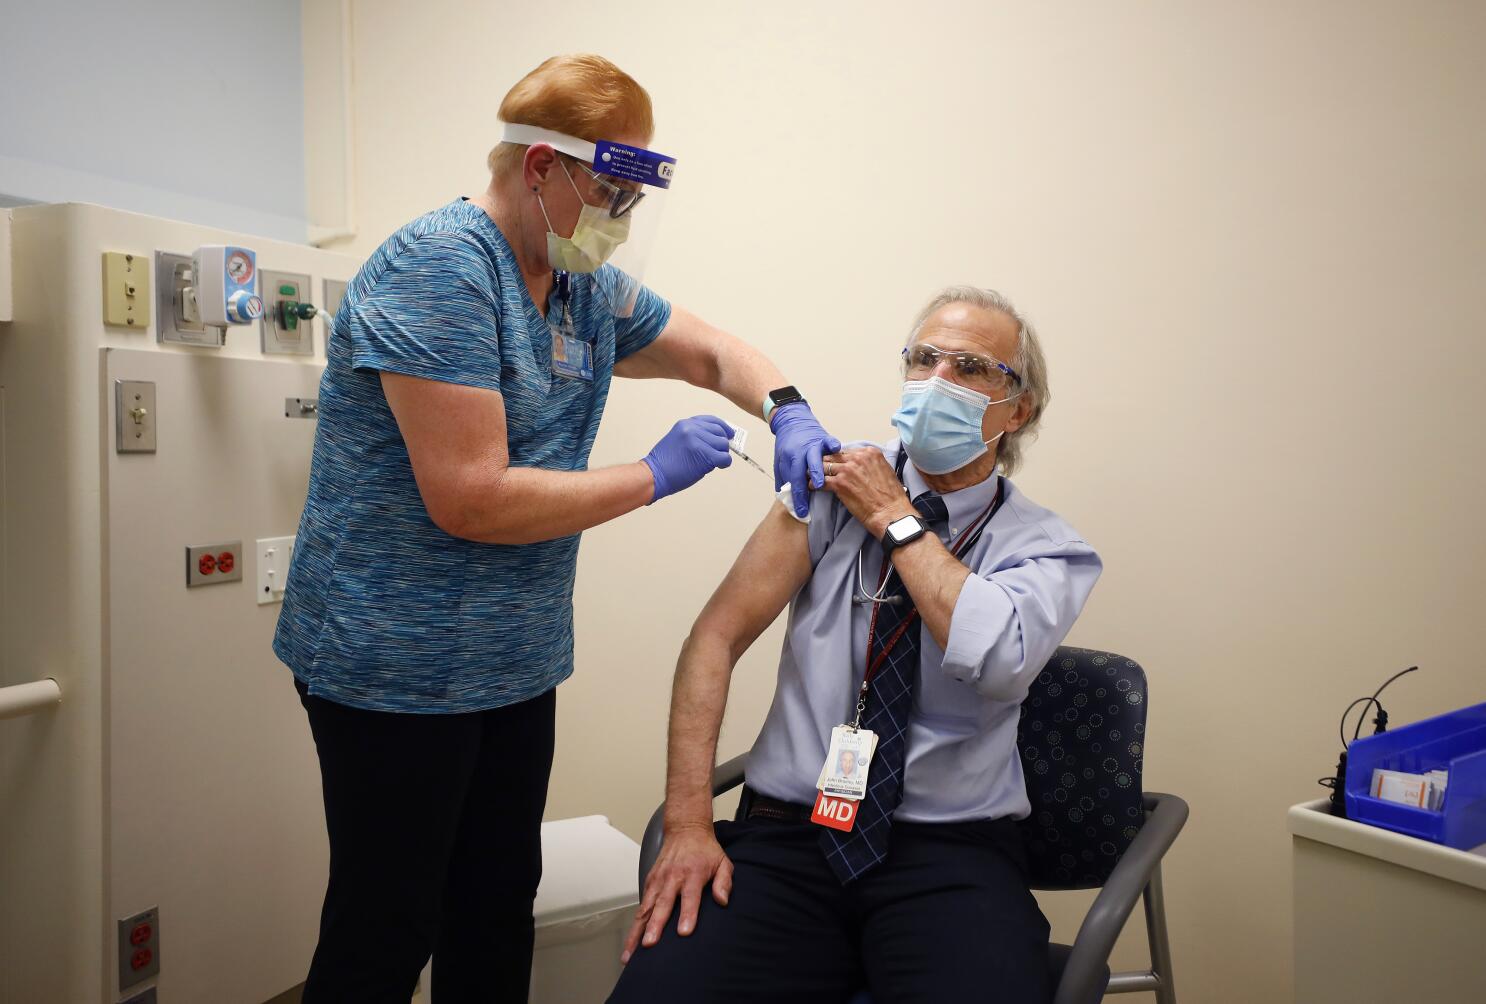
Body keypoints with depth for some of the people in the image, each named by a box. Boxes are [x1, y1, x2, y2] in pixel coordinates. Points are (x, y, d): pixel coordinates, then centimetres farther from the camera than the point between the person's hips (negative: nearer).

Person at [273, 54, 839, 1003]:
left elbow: (714, 351, 17)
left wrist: (789, 412, -5)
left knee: (501, 910, 18)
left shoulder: (590, 289, 6)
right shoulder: (438, 269, -20)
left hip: (516, 665, 8)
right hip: (398, 667, -8)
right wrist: (651, 477, -18)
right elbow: (468, 500, -26)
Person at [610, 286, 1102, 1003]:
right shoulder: (833, 485, 4)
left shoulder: (1047, 547, 2)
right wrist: (688, 822, -13)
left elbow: (997, 661, -21)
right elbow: (715, 638, -3)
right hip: (784, 837, 1)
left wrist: (894, 519, -9)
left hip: (952, 859, 0)